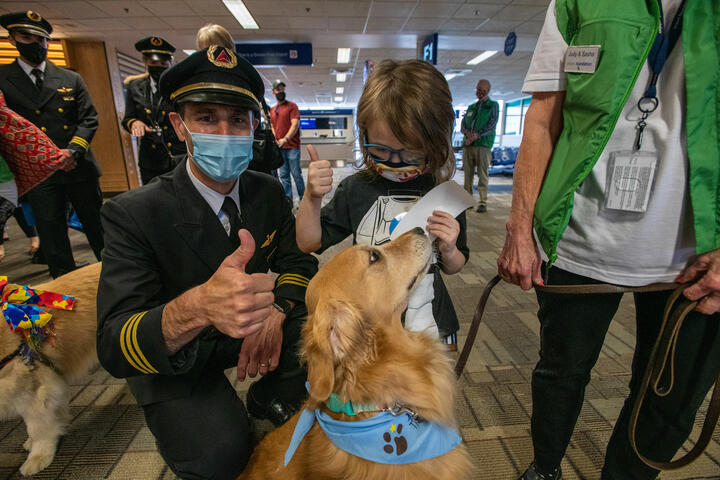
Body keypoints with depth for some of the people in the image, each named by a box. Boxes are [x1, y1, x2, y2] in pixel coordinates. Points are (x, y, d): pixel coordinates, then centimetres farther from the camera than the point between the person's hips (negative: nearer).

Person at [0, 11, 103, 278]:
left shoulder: (71, 79, 10)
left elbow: (89, 118, 3)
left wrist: (73, 150, -12)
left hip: (79, 168, 1)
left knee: (97, 226, 9)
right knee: (52, 236, 4)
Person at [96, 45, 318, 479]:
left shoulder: (269, 191, -8)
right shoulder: (133, 214, -23)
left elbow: (298, 260, -4)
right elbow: (114, 349, -28)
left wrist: (276, 312, -27)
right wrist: (196, 307, -52)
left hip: (259, 330, 4)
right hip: (175, 356, -3)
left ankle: (271, 399, 11)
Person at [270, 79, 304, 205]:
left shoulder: (292, 106, 0)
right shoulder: (272, 110, 17)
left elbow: (295, 124, -11)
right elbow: (272, 127, 20)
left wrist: (285, 139, -19)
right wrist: (274, 140, 1)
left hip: (292, 147, -5)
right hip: (279, 148, 5)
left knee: (296, 174, -3)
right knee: (284, 175, 6)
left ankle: (303, 199, 8)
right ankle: (288, 200, 12)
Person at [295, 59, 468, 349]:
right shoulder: (356, 189, -9)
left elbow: (453, 268, 4)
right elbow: (309, 243, -5)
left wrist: (448, 250, -19)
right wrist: (312, 198, -21)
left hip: (428, 326, 1)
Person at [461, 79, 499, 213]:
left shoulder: (493, 105, 11)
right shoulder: (471, 107, 24)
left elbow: (492, 125, -2)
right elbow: (463, 125, 14)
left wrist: (477, 135, -14)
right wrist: (467, 132, -9)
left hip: (483, 144, -4)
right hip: (467, 144, 4)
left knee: (482, 174, -9)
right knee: (468, 173, 2)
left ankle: (483, 202, -9)